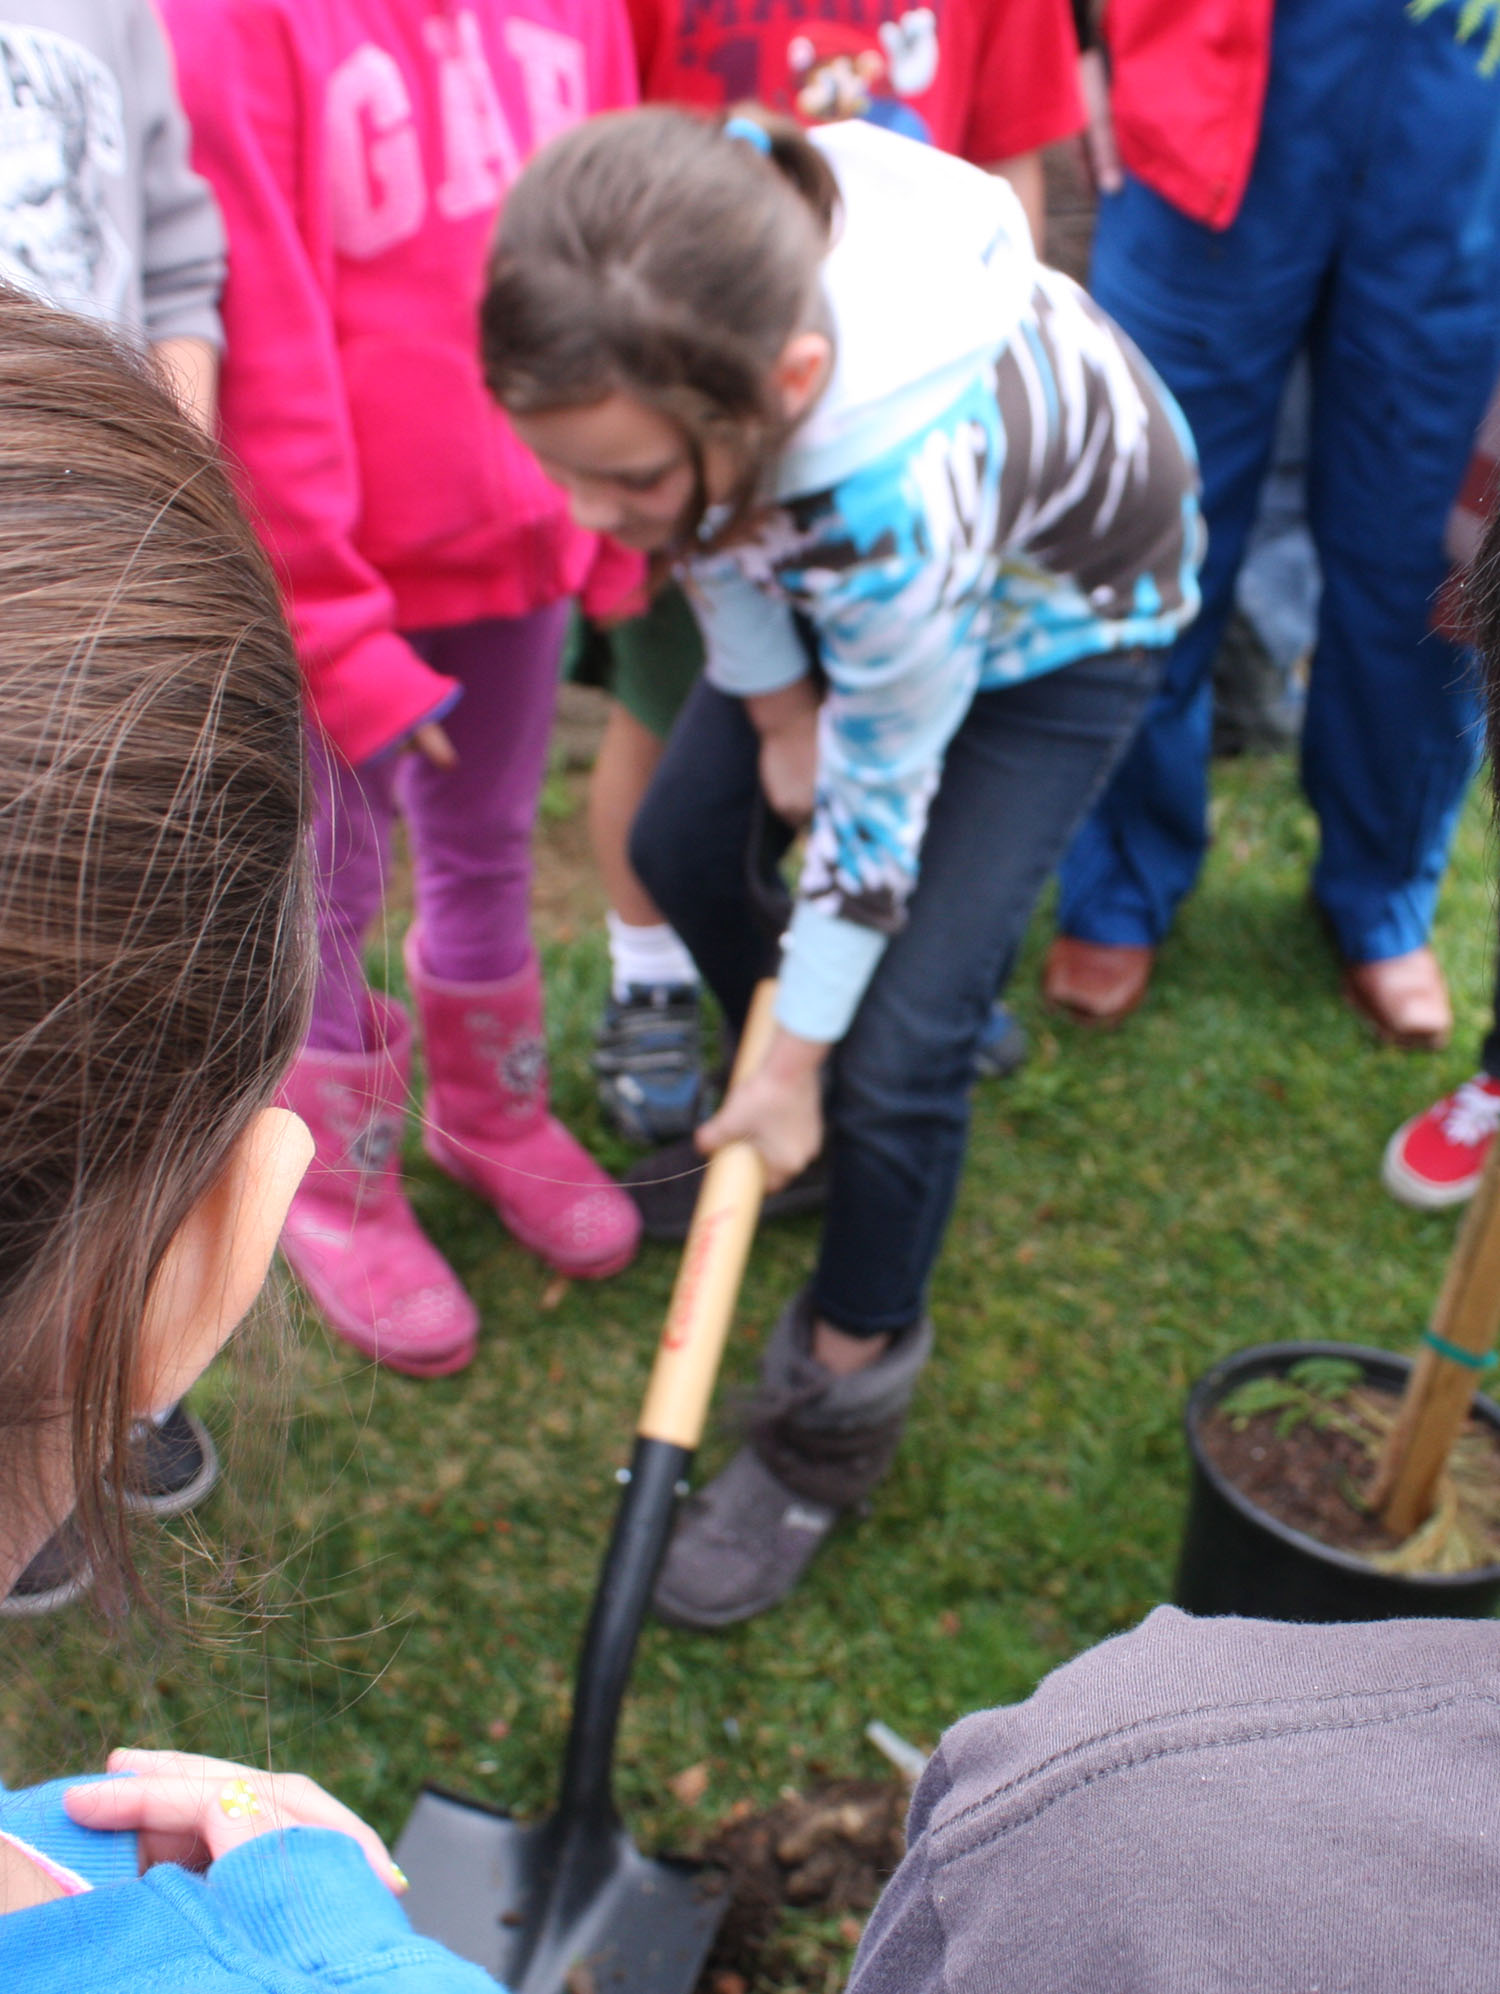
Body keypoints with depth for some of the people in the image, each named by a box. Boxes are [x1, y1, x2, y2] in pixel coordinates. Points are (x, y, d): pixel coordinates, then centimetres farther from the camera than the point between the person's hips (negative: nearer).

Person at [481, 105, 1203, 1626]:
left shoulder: (909, 485, -46)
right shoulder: (666, 334, -31)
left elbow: (879, 802, -29)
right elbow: (716, 518, -6)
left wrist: (797, 1060, -16)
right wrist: (777, 709, 1)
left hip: (1055, 608, -6)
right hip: (836, 571, 7)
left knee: (901, 1041, -11)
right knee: (679, 847, 13)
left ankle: (842, 1406, 13)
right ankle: (791, 1121, 41)